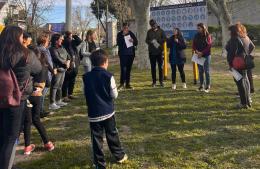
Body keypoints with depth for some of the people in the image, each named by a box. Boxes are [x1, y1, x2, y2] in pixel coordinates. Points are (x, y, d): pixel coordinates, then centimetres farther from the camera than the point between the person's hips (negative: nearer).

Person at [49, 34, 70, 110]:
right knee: (54, 86, -7)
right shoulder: (53, 49, -10)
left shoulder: (62, 48, 16)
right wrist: (65, 64, -10)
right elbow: (57, 59, -18)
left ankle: (58, 101, 27)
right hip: (57, 70, -9)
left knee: (60, 86, 16)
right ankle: (52, 103, -4)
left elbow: (68, 56, 15)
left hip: (63, 69, 9)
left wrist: (68, 61, -5)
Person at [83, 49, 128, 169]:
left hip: (93, 113, 1)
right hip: (108, 111, 0)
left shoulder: (86, 77, -3)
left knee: (97, 139, 6)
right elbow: (114, 95, -5)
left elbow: (85, 94, 7)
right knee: (112, 135, 17)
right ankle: (120, 156, 33)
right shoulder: (108, 76, -11)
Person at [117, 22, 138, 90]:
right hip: (123, 54, -3)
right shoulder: (120, 34, 2)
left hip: (131, 53, 3)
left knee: (128, 69, 7)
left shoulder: (131, 34, 11)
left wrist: (133, 41, -11)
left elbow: (136, 43, 10)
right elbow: (118, 43, -12)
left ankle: (127, 84, 12)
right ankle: (122, 83, -6)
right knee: (123, 69, -13)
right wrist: (123, 35, -17)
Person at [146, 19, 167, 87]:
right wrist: (151, 42, -14)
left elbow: (164, 39, -3)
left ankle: (161, 81, 9)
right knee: (153, 67, 5)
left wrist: (157, 41, -17)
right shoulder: (149, 32, 11)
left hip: (159, 51, -2)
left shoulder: (161, 31, 4)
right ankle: (154, 82, 11)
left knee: (160, 67, 0)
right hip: (151, 52, 2)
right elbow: (146, 40, 7)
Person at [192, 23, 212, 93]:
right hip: (198, 55, 4)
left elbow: (209, 46, -10)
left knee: (206, 71, -2)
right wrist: (196, 51, -14)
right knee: (200, 71, 8)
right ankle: (201, 86, 16)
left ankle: (208, 86, 4)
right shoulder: (196, 36, 9)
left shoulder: (207, 36, -4)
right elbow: (194, 44, 4)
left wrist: (202, 53, -17)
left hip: (206, 55, -4)